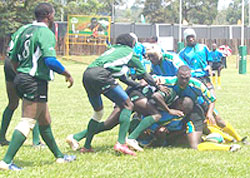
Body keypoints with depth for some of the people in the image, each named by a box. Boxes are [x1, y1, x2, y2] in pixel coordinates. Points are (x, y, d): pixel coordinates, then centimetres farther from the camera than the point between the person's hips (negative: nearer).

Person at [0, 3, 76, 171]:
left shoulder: (27, 31, 13)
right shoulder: (46, 33, -13)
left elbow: (14, 59, 17)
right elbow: (50, 60, -24)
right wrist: (67, 74, -11)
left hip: (22, 78, 10)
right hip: (35, 82, -10)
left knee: (45, 121, 19)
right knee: (27, 122, -11)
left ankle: (59, 156, 31)